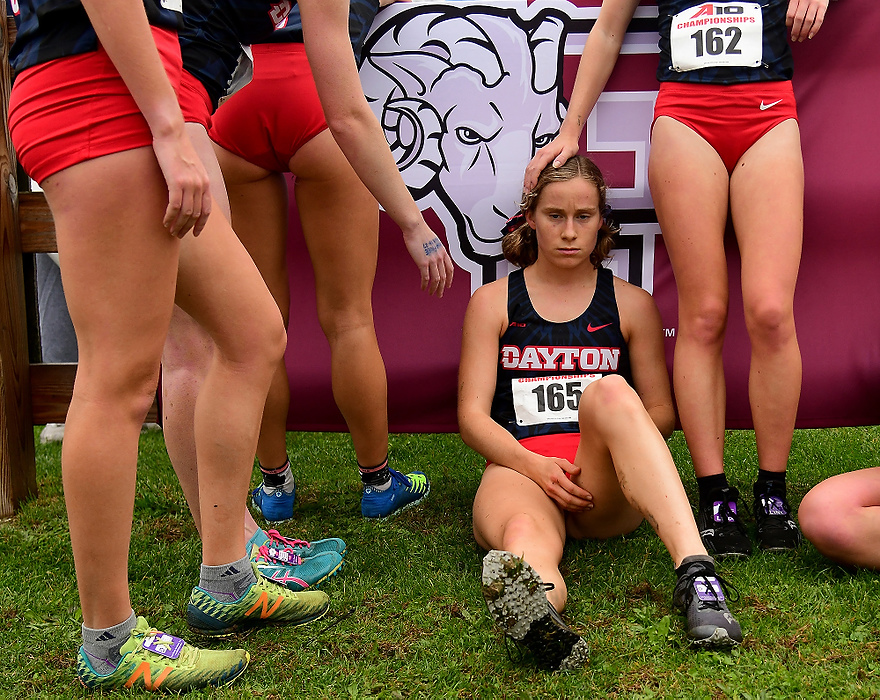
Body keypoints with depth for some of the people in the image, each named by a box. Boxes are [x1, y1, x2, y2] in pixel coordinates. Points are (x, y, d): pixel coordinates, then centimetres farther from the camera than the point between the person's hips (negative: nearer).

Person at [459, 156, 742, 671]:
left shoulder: (632, 304, 17)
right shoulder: (493, 302, 15)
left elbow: (661, 412, 16)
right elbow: (473, 415, 8)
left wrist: (614, 434, -8)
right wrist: (535, 465, -12)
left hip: (606, 488, 1)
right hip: (520, 466, 0)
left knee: (609, 392, -34)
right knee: (522, 533, -38)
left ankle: (695, 568, -51)